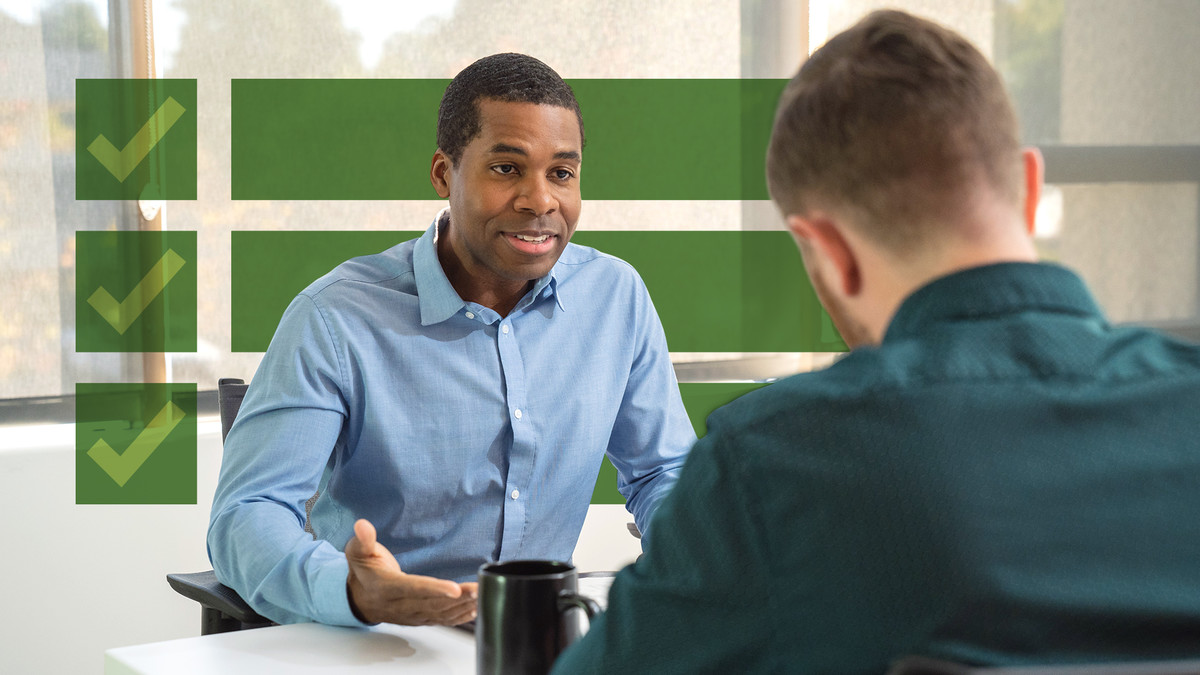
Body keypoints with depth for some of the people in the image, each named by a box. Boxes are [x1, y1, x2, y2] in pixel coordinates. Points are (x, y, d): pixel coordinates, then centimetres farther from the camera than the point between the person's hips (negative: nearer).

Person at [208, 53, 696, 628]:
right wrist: (353, 592, -36)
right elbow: (245, 515, -16)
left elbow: (660, 472, 13)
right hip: (366, 649, -3)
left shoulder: (617, 297, 2)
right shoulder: (336, 320, -12)